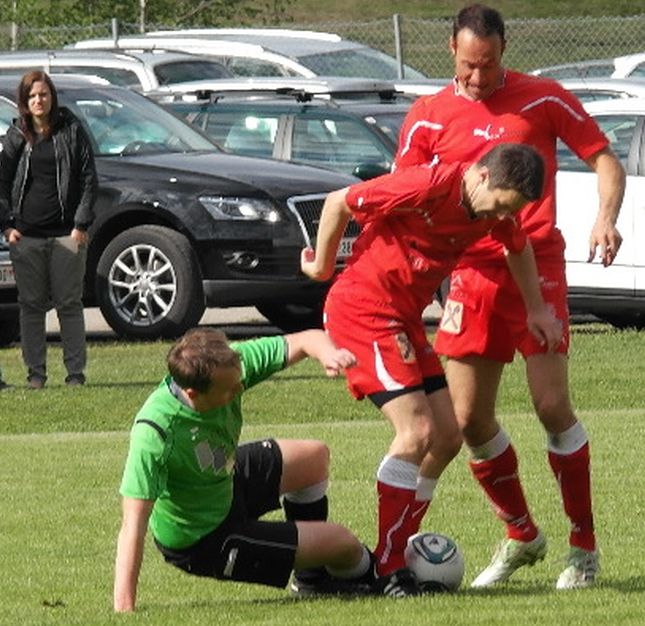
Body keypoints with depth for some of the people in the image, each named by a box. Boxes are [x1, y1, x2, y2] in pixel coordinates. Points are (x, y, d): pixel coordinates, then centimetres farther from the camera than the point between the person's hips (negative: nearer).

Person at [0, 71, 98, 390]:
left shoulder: (71, 131, 3)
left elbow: (89, 179, 3)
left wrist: (81, 225, -4)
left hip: (65, 233, -2)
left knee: (69, 304, 0)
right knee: (31, 305, 3)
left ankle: (76, 372, 3)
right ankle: (35, 372, 9)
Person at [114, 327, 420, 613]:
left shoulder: (229, 365, -23)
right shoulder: (155, 434, -41)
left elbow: (306, 340, -14)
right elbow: (133, 525, -40)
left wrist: (327, 353, -38)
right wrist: (123, 610, -44)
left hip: (224, 483, 7)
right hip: (201, 545, -7)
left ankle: (313, 578, 43)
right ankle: (365, 575, 39)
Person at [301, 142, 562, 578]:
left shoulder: (493, 208, 1)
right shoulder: (430, 187, -24)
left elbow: (518, 247, 27)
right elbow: (338, 202, -14)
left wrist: (536, 309, 23)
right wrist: (322, 267, 0)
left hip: (405, 319, 9)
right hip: (363, 308, -9)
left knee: (447, 438, 6)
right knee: (418, 431, -18)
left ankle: (398, 554, 13)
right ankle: (387, 570, -15)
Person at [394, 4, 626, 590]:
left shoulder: (542, 100, -1)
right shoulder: (429, 117, 6)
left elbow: (604, 158, 3)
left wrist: (607, 217, -15)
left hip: (536, 266, -3)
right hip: (470, 274, 3)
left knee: (552, 405, -10)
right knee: (469, 418, 1)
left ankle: (584, 547, 2)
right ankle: (521, 536, 21)